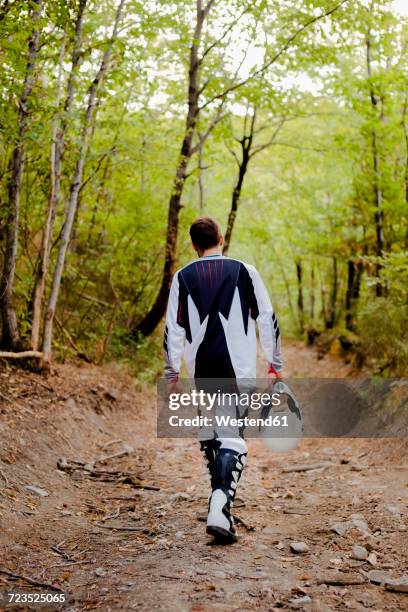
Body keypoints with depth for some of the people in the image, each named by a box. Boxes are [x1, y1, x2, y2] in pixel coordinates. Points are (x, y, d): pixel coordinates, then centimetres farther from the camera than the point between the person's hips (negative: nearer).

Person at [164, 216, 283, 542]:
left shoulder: (183, 277, 3)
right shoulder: (244, 271, 1)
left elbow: (173, 329, 3)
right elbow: (267, 319, 2)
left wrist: (172, 372, 11)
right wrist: (275, 363, 10)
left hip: (201, 370, 2)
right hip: (239, 368, -2)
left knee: (208, 432, 20)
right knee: (233, 436, -5)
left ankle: (221, 495, 32)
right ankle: (221, 506, -23)